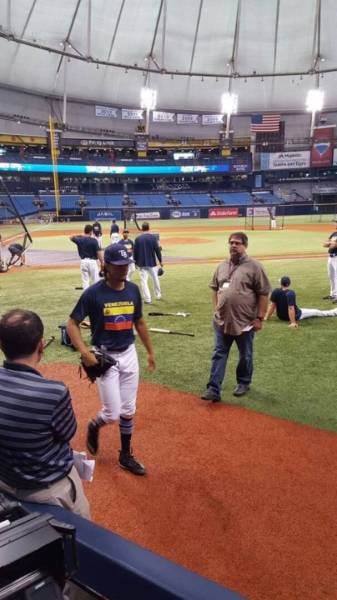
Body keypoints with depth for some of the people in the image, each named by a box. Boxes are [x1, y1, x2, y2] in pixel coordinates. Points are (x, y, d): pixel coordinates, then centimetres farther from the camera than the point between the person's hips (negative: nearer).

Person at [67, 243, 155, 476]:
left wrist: (150, 351, 17)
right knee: (112, 413, -2)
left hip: (129, 354, 5)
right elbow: (72, 323, -9)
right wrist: (85, 353, -21)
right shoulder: (94, 293, -15)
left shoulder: (133, 289, 0)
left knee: (128, 410, 12)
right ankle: (94, 427, 32)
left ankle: (126, 455, 30)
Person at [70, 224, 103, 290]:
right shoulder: (93, 240, -11)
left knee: (85, 281, 9)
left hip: (83, 261, 4)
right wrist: (102, 263, -9)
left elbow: (71, 238, 22)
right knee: (96, 280, 3)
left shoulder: (79, 239, 1)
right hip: (92, 261, -4)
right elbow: (98, 252, -13)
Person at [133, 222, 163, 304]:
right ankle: (158, 295, 30)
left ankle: (147, 299, -5)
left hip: (142, 263, 0)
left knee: (144, 281, 1)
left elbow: (135, 252, 1)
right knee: (155, 278, 18)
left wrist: (136, 262, 13)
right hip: (152, 262, 0)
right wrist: (160, 260, 1)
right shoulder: (153, 237, -6)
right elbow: (157, 250, -7)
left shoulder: (138, 239, -3)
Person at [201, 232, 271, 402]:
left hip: (245, 322, -4)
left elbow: (263, 294, -10)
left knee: (245, 355, 13)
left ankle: (243, 383, 34)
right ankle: (214, 389, 6)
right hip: (222, 321, 4)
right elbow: (215, 288, 19)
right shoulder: (222, 266, 7)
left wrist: (259, 318, -12)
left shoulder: (254, 266, -10)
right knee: (219, 355, 3)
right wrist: (216, 308, 8)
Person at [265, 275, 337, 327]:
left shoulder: (275, 292, -13)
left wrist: (266, 317, -7)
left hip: (281, 317, 4)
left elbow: (272, 305, -11)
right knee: (316, 312, 13)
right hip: (295, 316, -4)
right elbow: (291, 308, -31)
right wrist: (293, 322, -29)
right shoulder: (290, 293, -27)